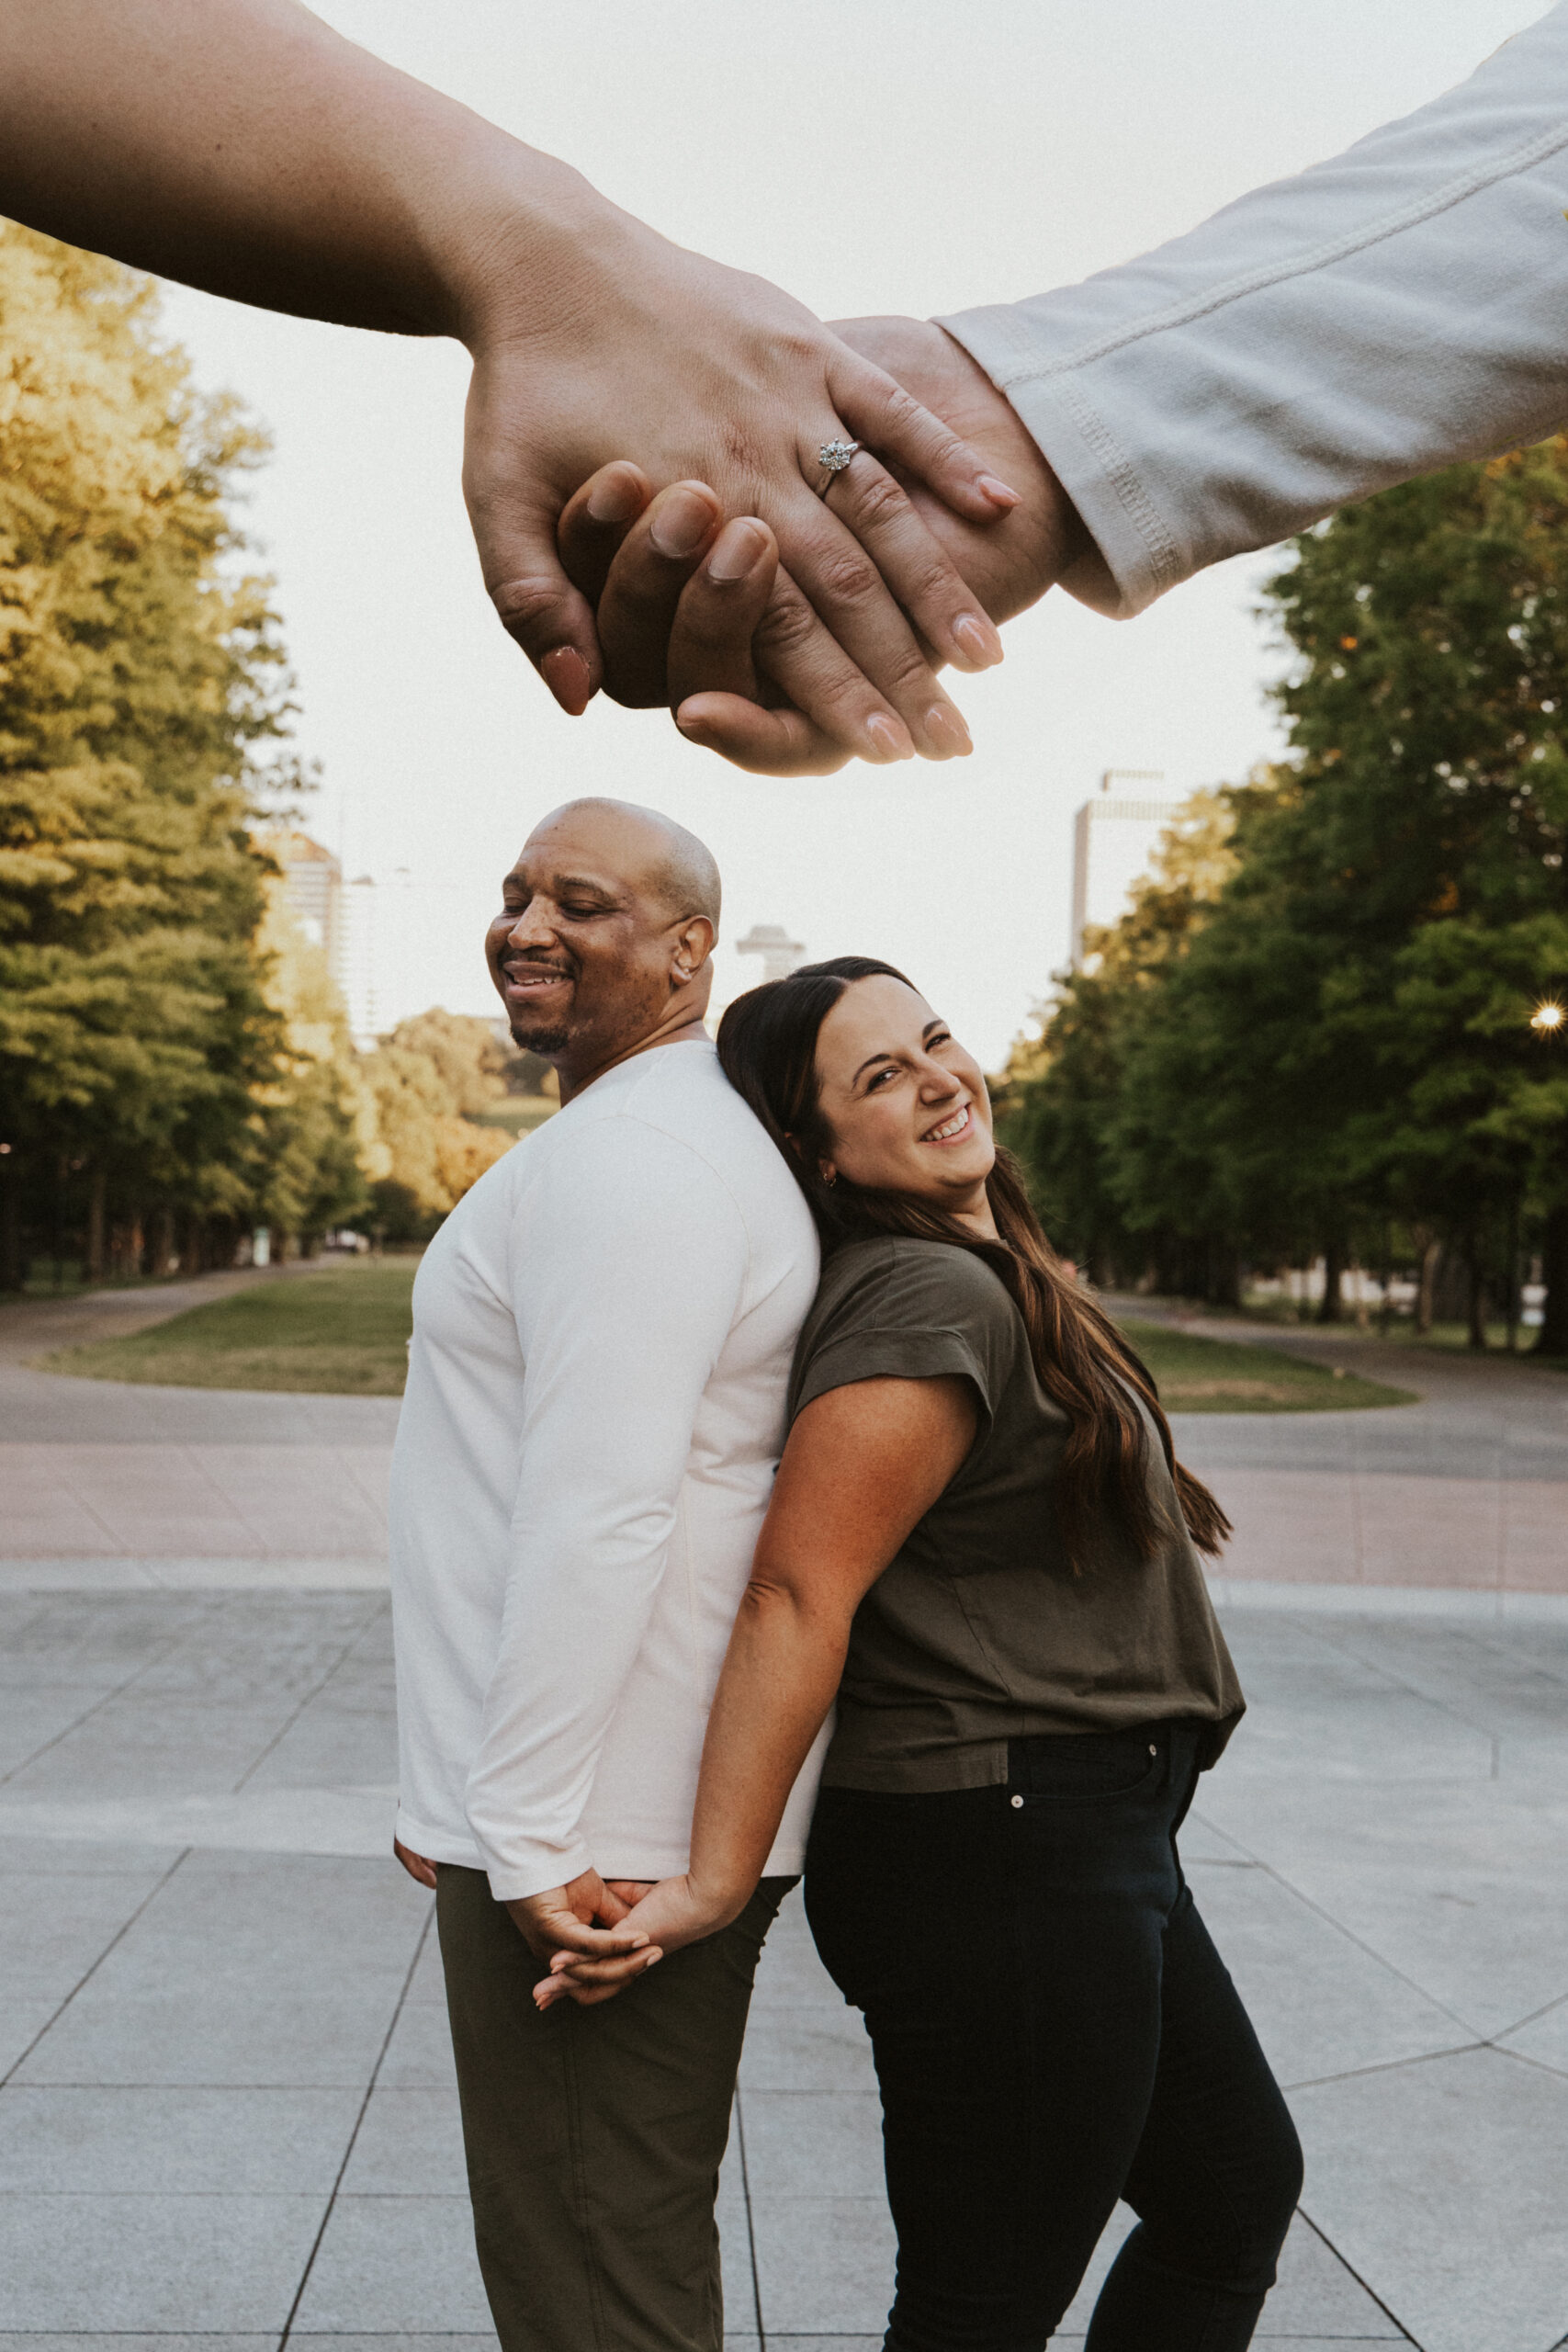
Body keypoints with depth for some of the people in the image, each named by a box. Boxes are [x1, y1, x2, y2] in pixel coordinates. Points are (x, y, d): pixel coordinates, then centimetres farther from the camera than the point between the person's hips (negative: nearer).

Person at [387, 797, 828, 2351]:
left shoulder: (624, 1159, -18)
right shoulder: (701, 1141, 17)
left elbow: (601, 1517, -25)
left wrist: (524, 1829, -21)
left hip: (589, 1849, -10)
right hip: (679, 1818, 10)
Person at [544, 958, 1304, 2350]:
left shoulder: (986, 1277, 11)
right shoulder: (931, 1299, -20)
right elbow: (797, 1594, -26)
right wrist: (718, 1880, -25)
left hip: (1093, 1844, 10)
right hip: (995, 1862, -10)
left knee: (1239, 2192, 25)